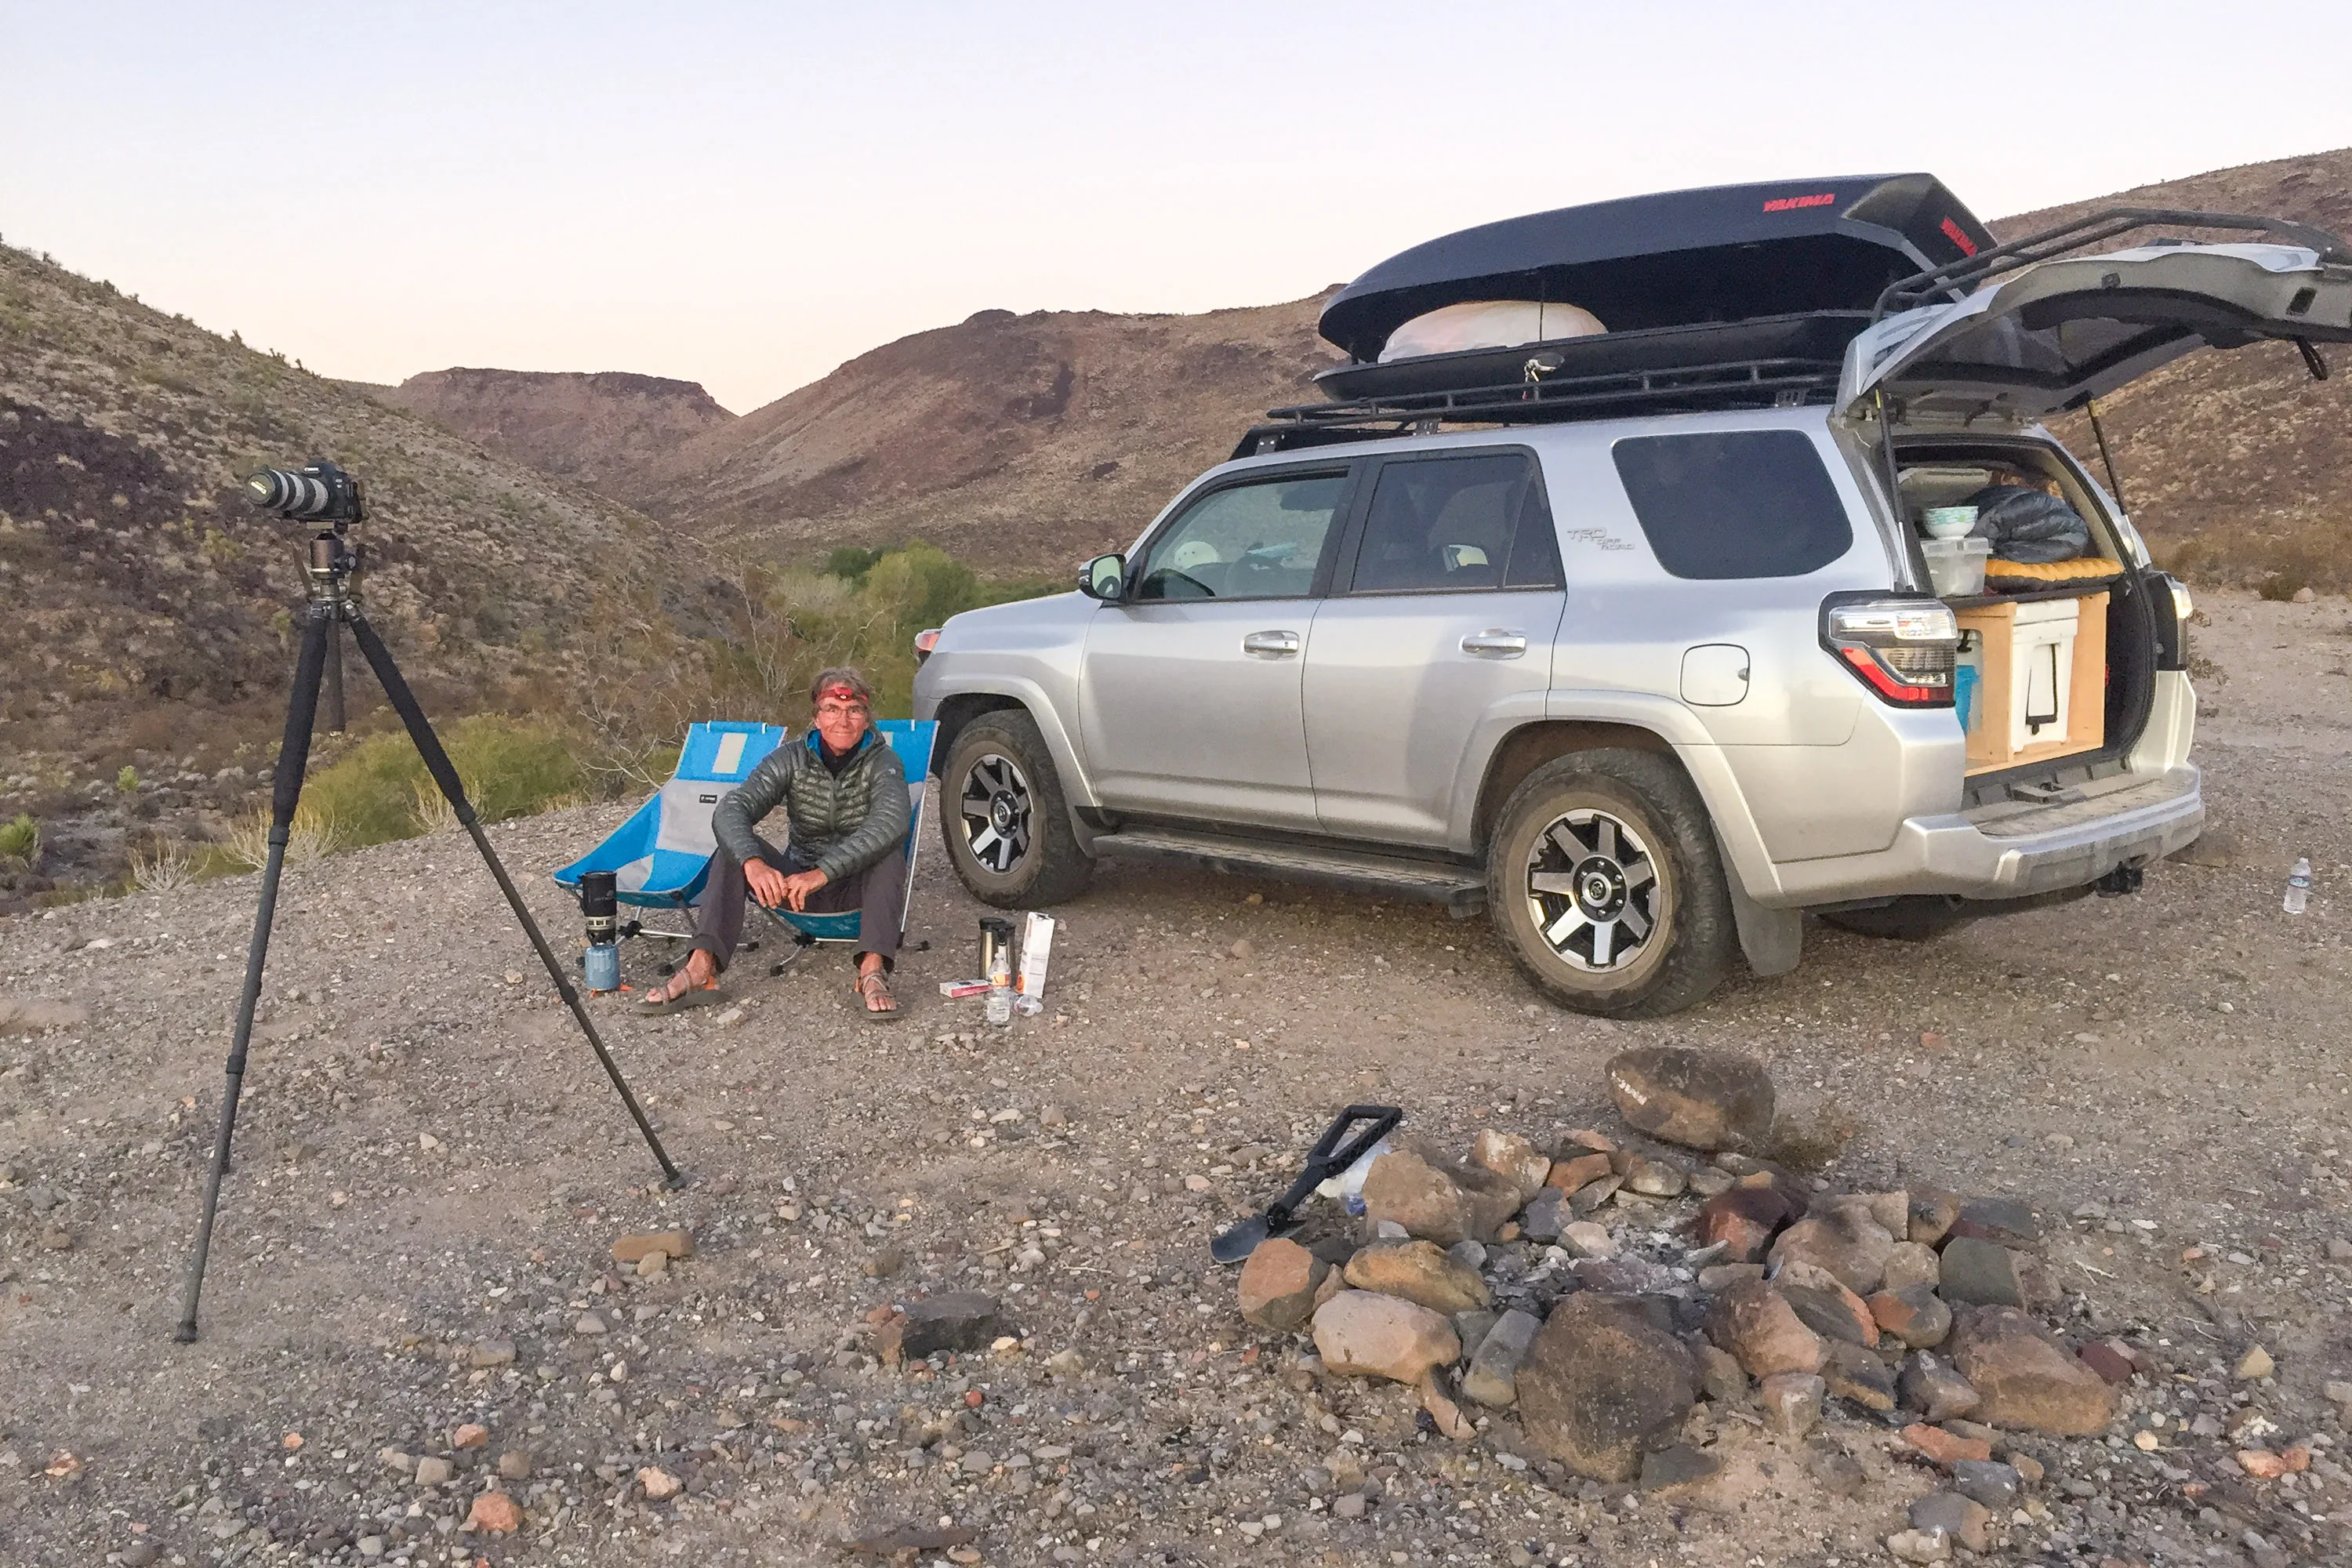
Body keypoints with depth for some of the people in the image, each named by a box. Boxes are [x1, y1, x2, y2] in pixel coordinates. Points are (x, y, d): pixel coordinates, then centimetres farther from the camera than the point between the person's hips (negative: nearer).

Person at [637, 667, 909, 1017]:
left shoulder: (883, 762, -12)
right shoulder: (791, 759, -6)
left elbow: (890, 822, -34)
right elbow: (730, 811, -20)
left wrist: (822, 872, -45)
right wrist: (753, 862, -42)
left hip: (859, 888, -2)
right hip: (796, 883, 3)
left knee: (889, 846, -32)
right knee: (735, 847, -20)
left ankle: (873, 969, -44)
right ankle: (701, 968, -33)